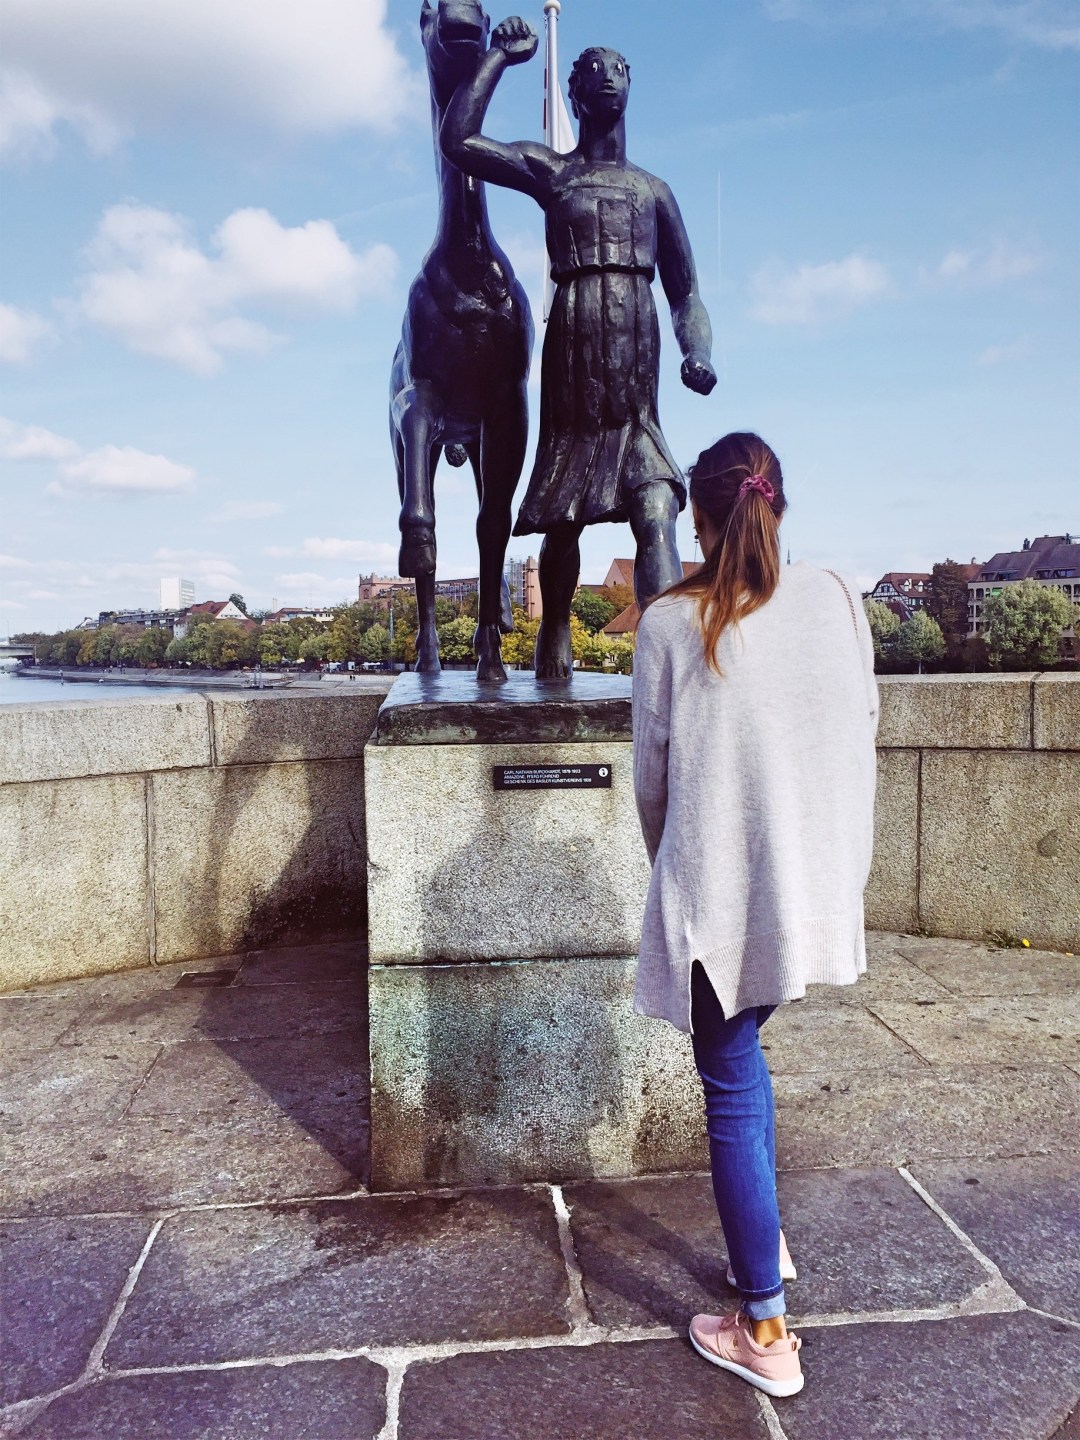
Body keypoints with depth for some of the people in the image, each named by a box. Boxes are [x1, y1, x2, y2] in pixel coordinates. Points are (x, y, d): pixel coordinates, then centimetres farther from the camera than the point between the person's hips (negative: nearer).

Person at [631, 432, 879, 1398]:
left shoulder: (671, 623, -10)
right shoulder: (835, 599, -1)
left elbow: (653, 772, -4)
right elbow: (862, 730, 6)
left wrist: (669, 867, 15)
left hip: (718, 892, -4)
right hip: (818, 883, 5)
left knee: (731, 1087, 9)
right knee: (740, 1051, 27)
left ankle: (766, 1332, 20)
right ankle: (765, 1239, 38)